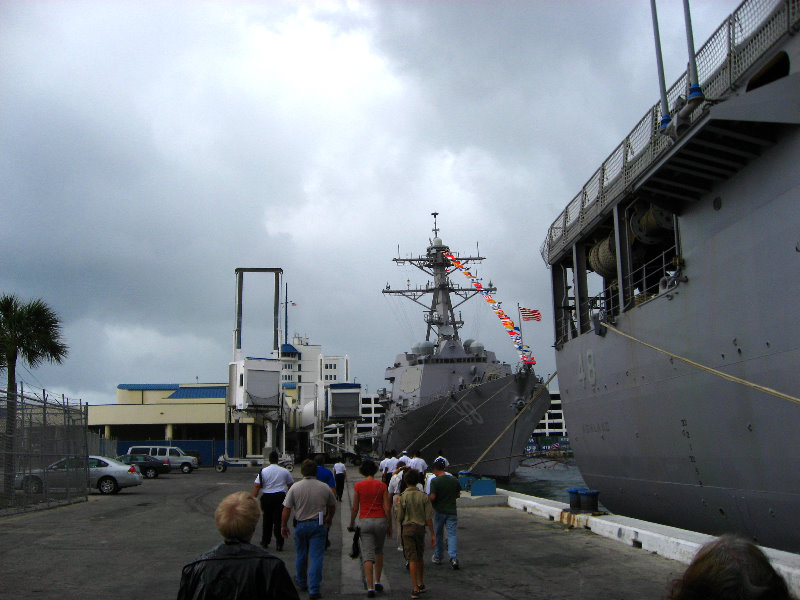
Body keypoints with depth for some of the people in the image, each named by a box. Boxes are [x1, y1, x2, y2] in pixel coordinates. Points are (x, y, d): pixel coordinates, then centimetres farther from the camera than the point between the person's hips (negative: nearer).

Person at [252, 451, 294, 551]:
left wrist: (254, 498, -1)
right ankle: (279, 544, -3)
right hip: (280, 497, -1)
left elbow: (256, 486, -6)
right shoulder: (284, 471, 3)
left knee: (266, 520, 14)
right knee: (279, 520, 1)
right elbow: (290, 485, 15)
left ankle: (265, 542, 22)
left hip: (266, 497, 1)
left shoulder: (263, 471, -1)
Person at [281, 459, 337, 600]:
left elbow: (286, 509, -6)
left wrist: (283, 525, 6)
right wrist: (329, 519, 30)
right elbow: (333, 506, 12)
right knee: (316, 557, 0)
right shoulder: (325, 487, -2)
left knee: (301, 555, 18)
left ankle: (302, 583, 35)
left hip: (300, 525, 1)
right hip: (318, 525, -1)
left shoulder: (295, 487, -6)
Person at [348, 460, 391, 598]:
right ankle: (377, 582, 25)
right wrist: (390, 526, 6)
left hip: (365, 521, -1)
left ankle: (370, 587, -7)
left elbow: (355, 508, -1)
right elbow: (387, 508, -3)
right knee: (379, 551, 22)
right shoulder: (382, 485, -2)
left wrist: (351, 524, 13)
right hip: (380, 520, 2)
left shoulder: (358, 486, -4)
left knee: (368, 555, 0)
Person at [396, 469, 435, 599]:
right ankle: (421, 584, 31)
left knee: (412, 559, 0)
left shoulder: (403, 497, -10)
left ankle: (416, 588, -2)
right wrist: (433, 534, 2)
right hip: (421, 527, 3)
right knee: (420, 557, 20)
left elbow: (399, 518, -7)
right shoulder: (423, 496, -5)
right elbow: (429, 517, -5)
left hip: (408, 528, -3)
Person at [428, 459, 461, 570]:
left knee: (438, 535, 13)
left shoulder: (435, 481, -13)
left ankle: (438, 557, 25)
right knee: (452, 534, 0)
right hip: (452, 511, 2)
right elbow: (458, 495, 10)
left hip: (439, 511, -2)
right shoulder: (454, 480, 2)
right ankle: (453, 558, -15)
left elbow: (432, 497, -17)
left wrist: (431, 503, 4)